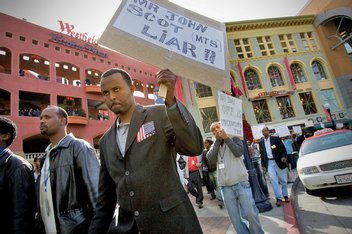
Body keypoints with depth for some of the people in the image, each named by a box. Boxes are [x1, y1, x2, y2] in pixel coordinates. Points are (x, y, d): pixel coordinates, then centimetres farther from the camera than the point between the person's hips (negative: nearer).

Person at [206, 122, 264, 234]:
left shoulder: (234, 139, 5)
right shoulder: (214, 145, 11)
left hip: (241, 183, -2)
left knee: (250, 213, -2)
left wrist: (226, 138, -11)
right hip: (226, 187, 3)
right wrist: (218, 140, -7)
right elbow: (210, 158, -8)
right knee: (235, 218, 7)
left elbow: (238, 152, -14)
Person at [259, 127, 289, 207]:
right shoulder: (261, 142, 8)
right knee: (273, 180, -8)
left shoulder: (276, 139, 0)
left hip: (279, 162, -1)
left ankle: (285, 195, 28)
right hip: (269, 163, 1)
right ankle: (279, 198, -3)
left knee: (283, 180, 10)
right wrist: (263, 165, 9)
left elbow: (283, 149, 0)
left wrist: (283, 156, -17)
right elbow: (262, 154, 11)